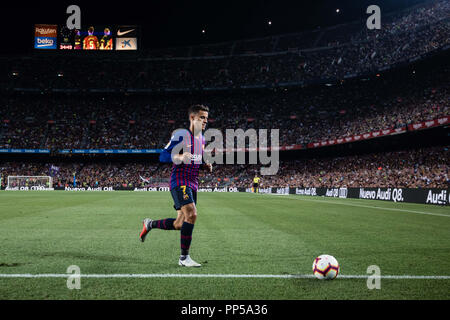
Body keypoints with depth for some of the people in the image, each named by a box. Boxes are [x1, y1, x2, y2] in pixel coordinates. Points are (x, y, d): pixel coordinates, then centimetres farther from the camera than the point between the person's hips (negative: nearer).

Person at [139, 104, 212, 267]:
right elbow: (163, 156, -12)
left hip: (192, 184, 8)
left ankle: (150, 224, 33)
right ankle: (184, 257, -14)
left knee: (179, 224, 8)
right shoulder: (181, 135, -10)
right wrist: (179, 157, -30)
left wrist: (206, 165, 6)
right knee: (191, 214, -23)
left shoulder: (202, 139, 14)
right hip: (179, 182, -8)